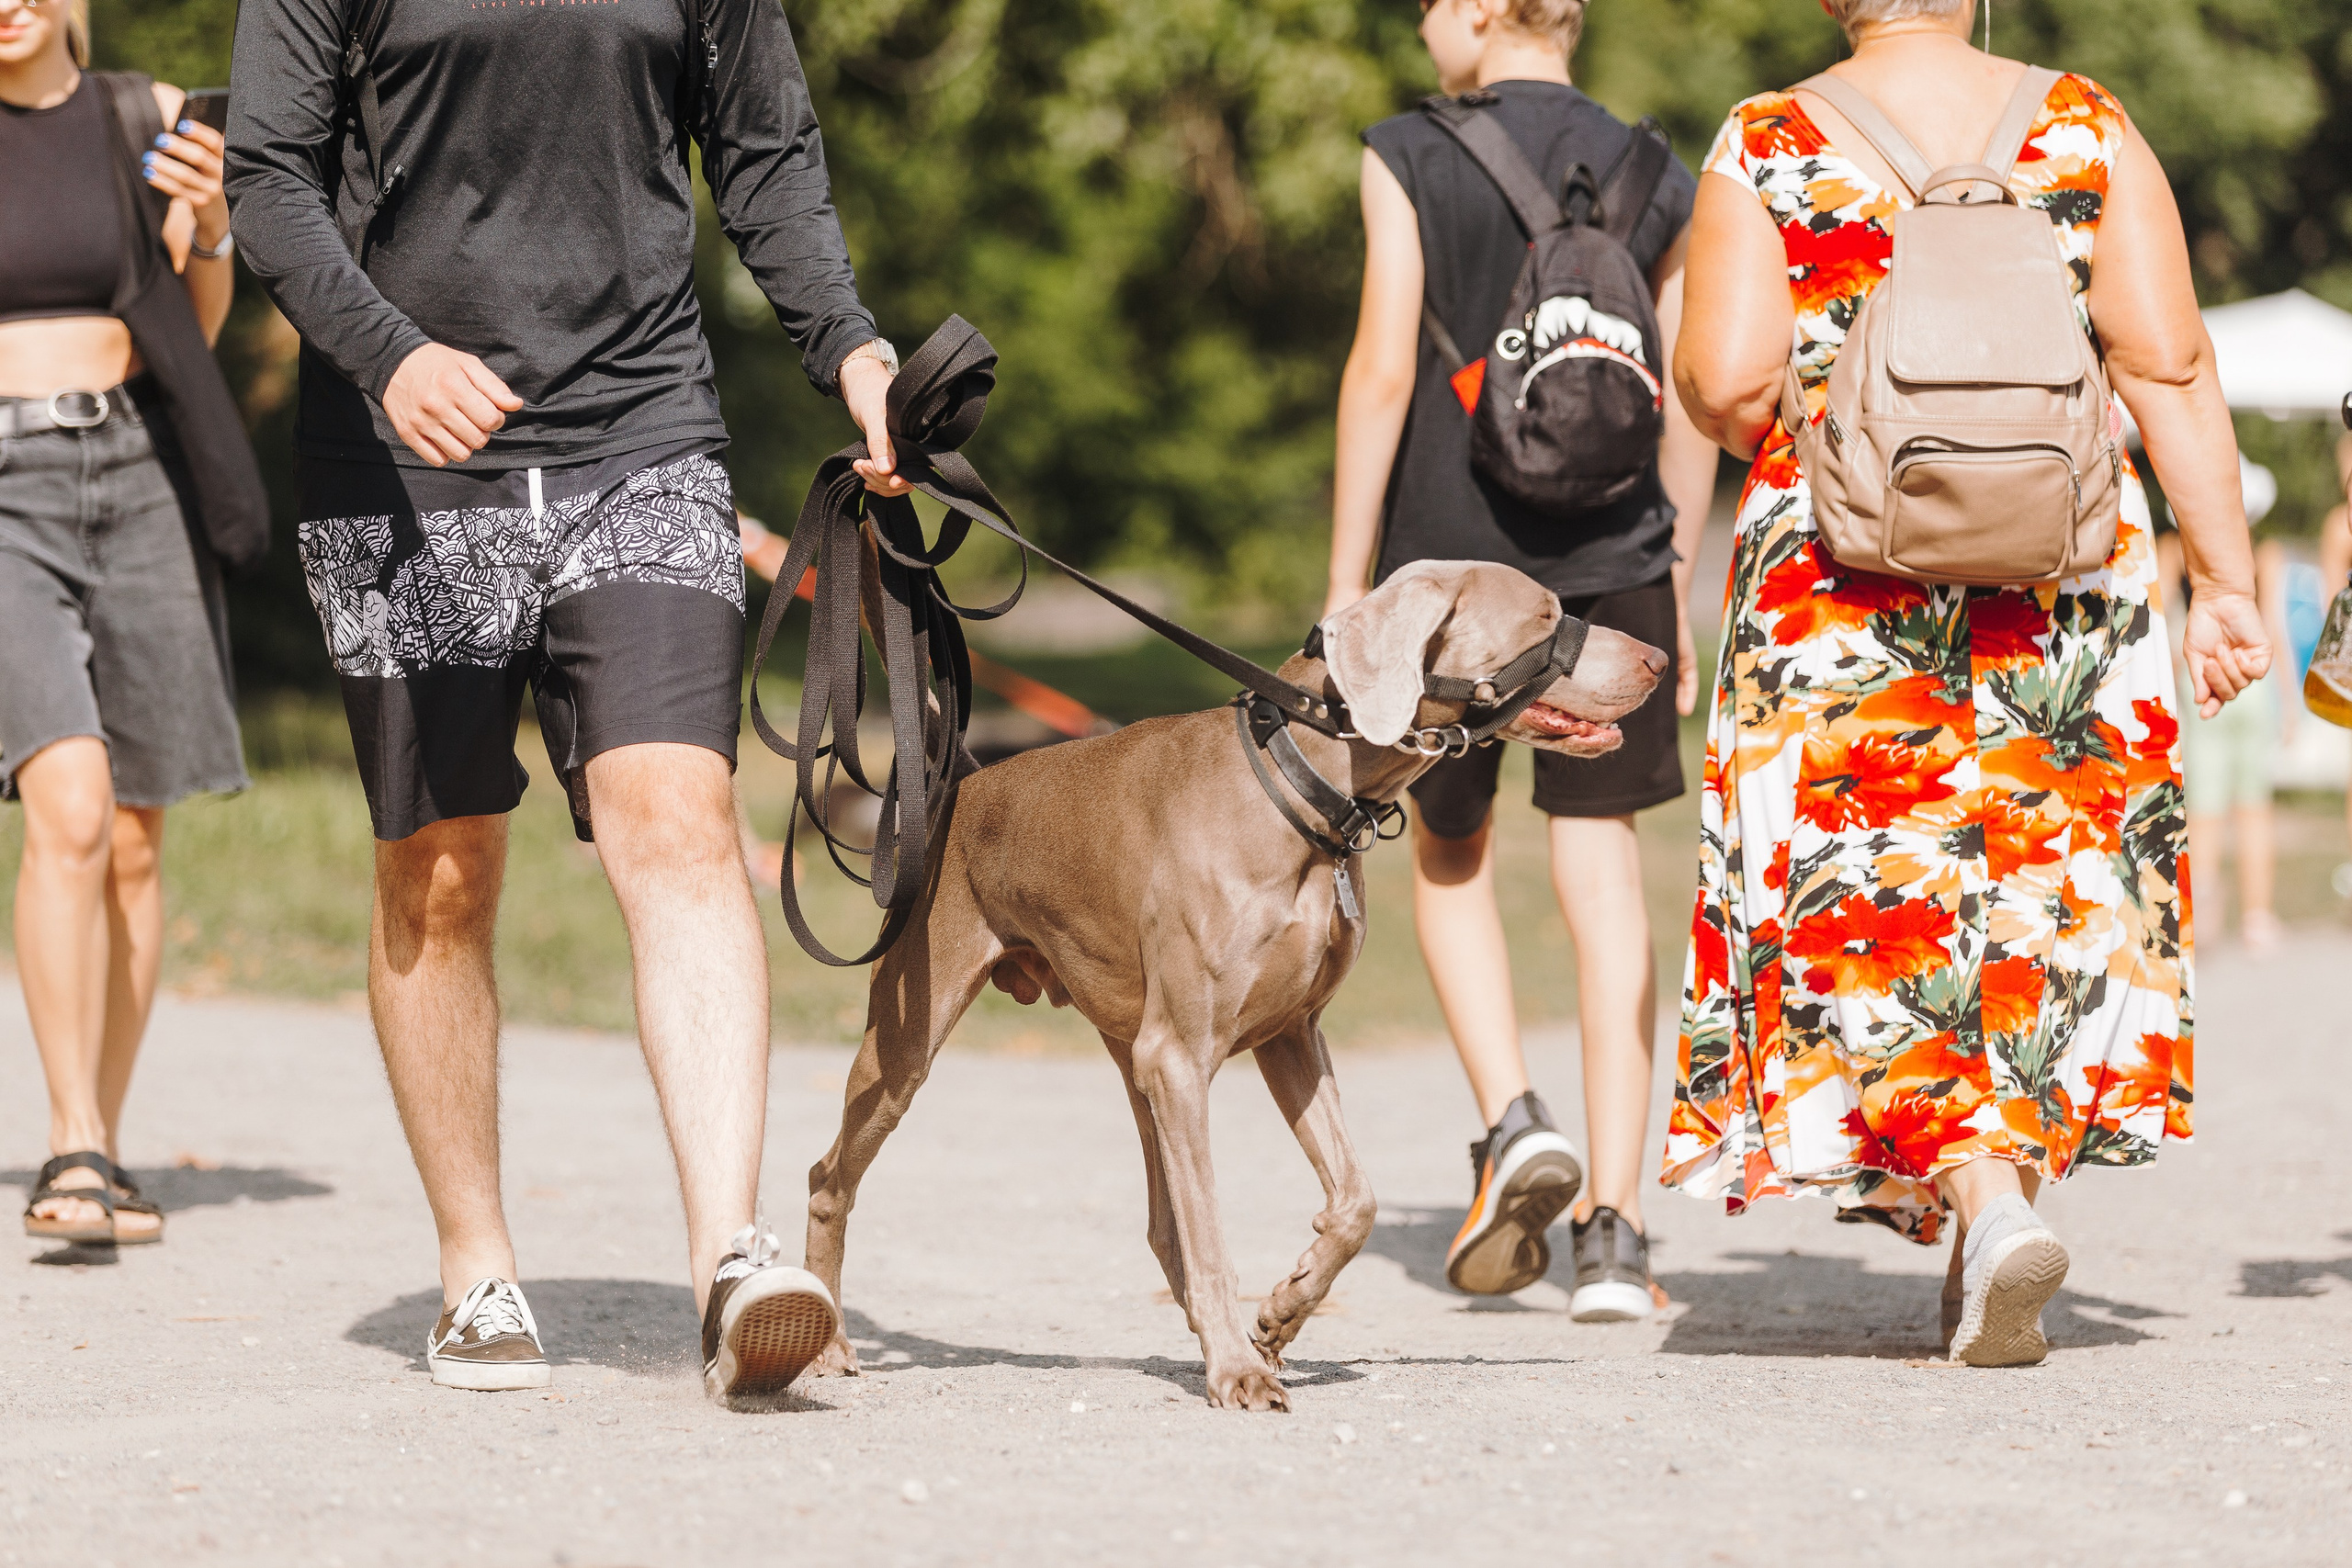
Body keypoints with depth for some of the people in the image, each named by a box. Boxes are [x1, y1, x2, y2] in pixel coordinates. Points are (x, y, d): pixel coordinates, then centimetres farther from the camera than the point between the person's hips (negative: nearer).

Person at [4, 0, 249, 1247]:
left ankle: (101, 1155, 21)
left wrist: (210, 225, -9)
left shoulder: (145, 117, 5)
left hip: (137, 484, 3)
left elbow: (193, 328, 10)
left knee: (134, 842, 7)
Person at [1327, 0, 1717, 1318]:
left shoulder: (1413, 160, -4)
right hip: (1611, 560, 2)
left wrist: (1346, 585, -4)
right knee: (1603, 875, 2)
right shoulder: (1660, 180, 5)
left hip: (1450, 548, -2)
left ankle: (1513, 1122, -3)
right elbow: (1692, 406, 6)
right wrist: (1676, 589, 15)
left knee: (1451, 854, 17)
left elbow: (1384, 372, -8)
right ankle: (1617, 1229, -3)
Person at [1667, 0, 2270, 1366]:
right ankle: (2016, 1159, 19)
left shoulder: (1768, 150, -3)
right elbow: (2169, 361, -4)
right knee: (2039, 889, 16)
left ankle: (1986, 1194, -19)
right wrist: (2226, 578, -2)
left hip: (1840, 582, -2)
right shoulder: (2088, 131, 1)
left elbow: (1724, 382, -11)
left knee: (1871, 905, 0)